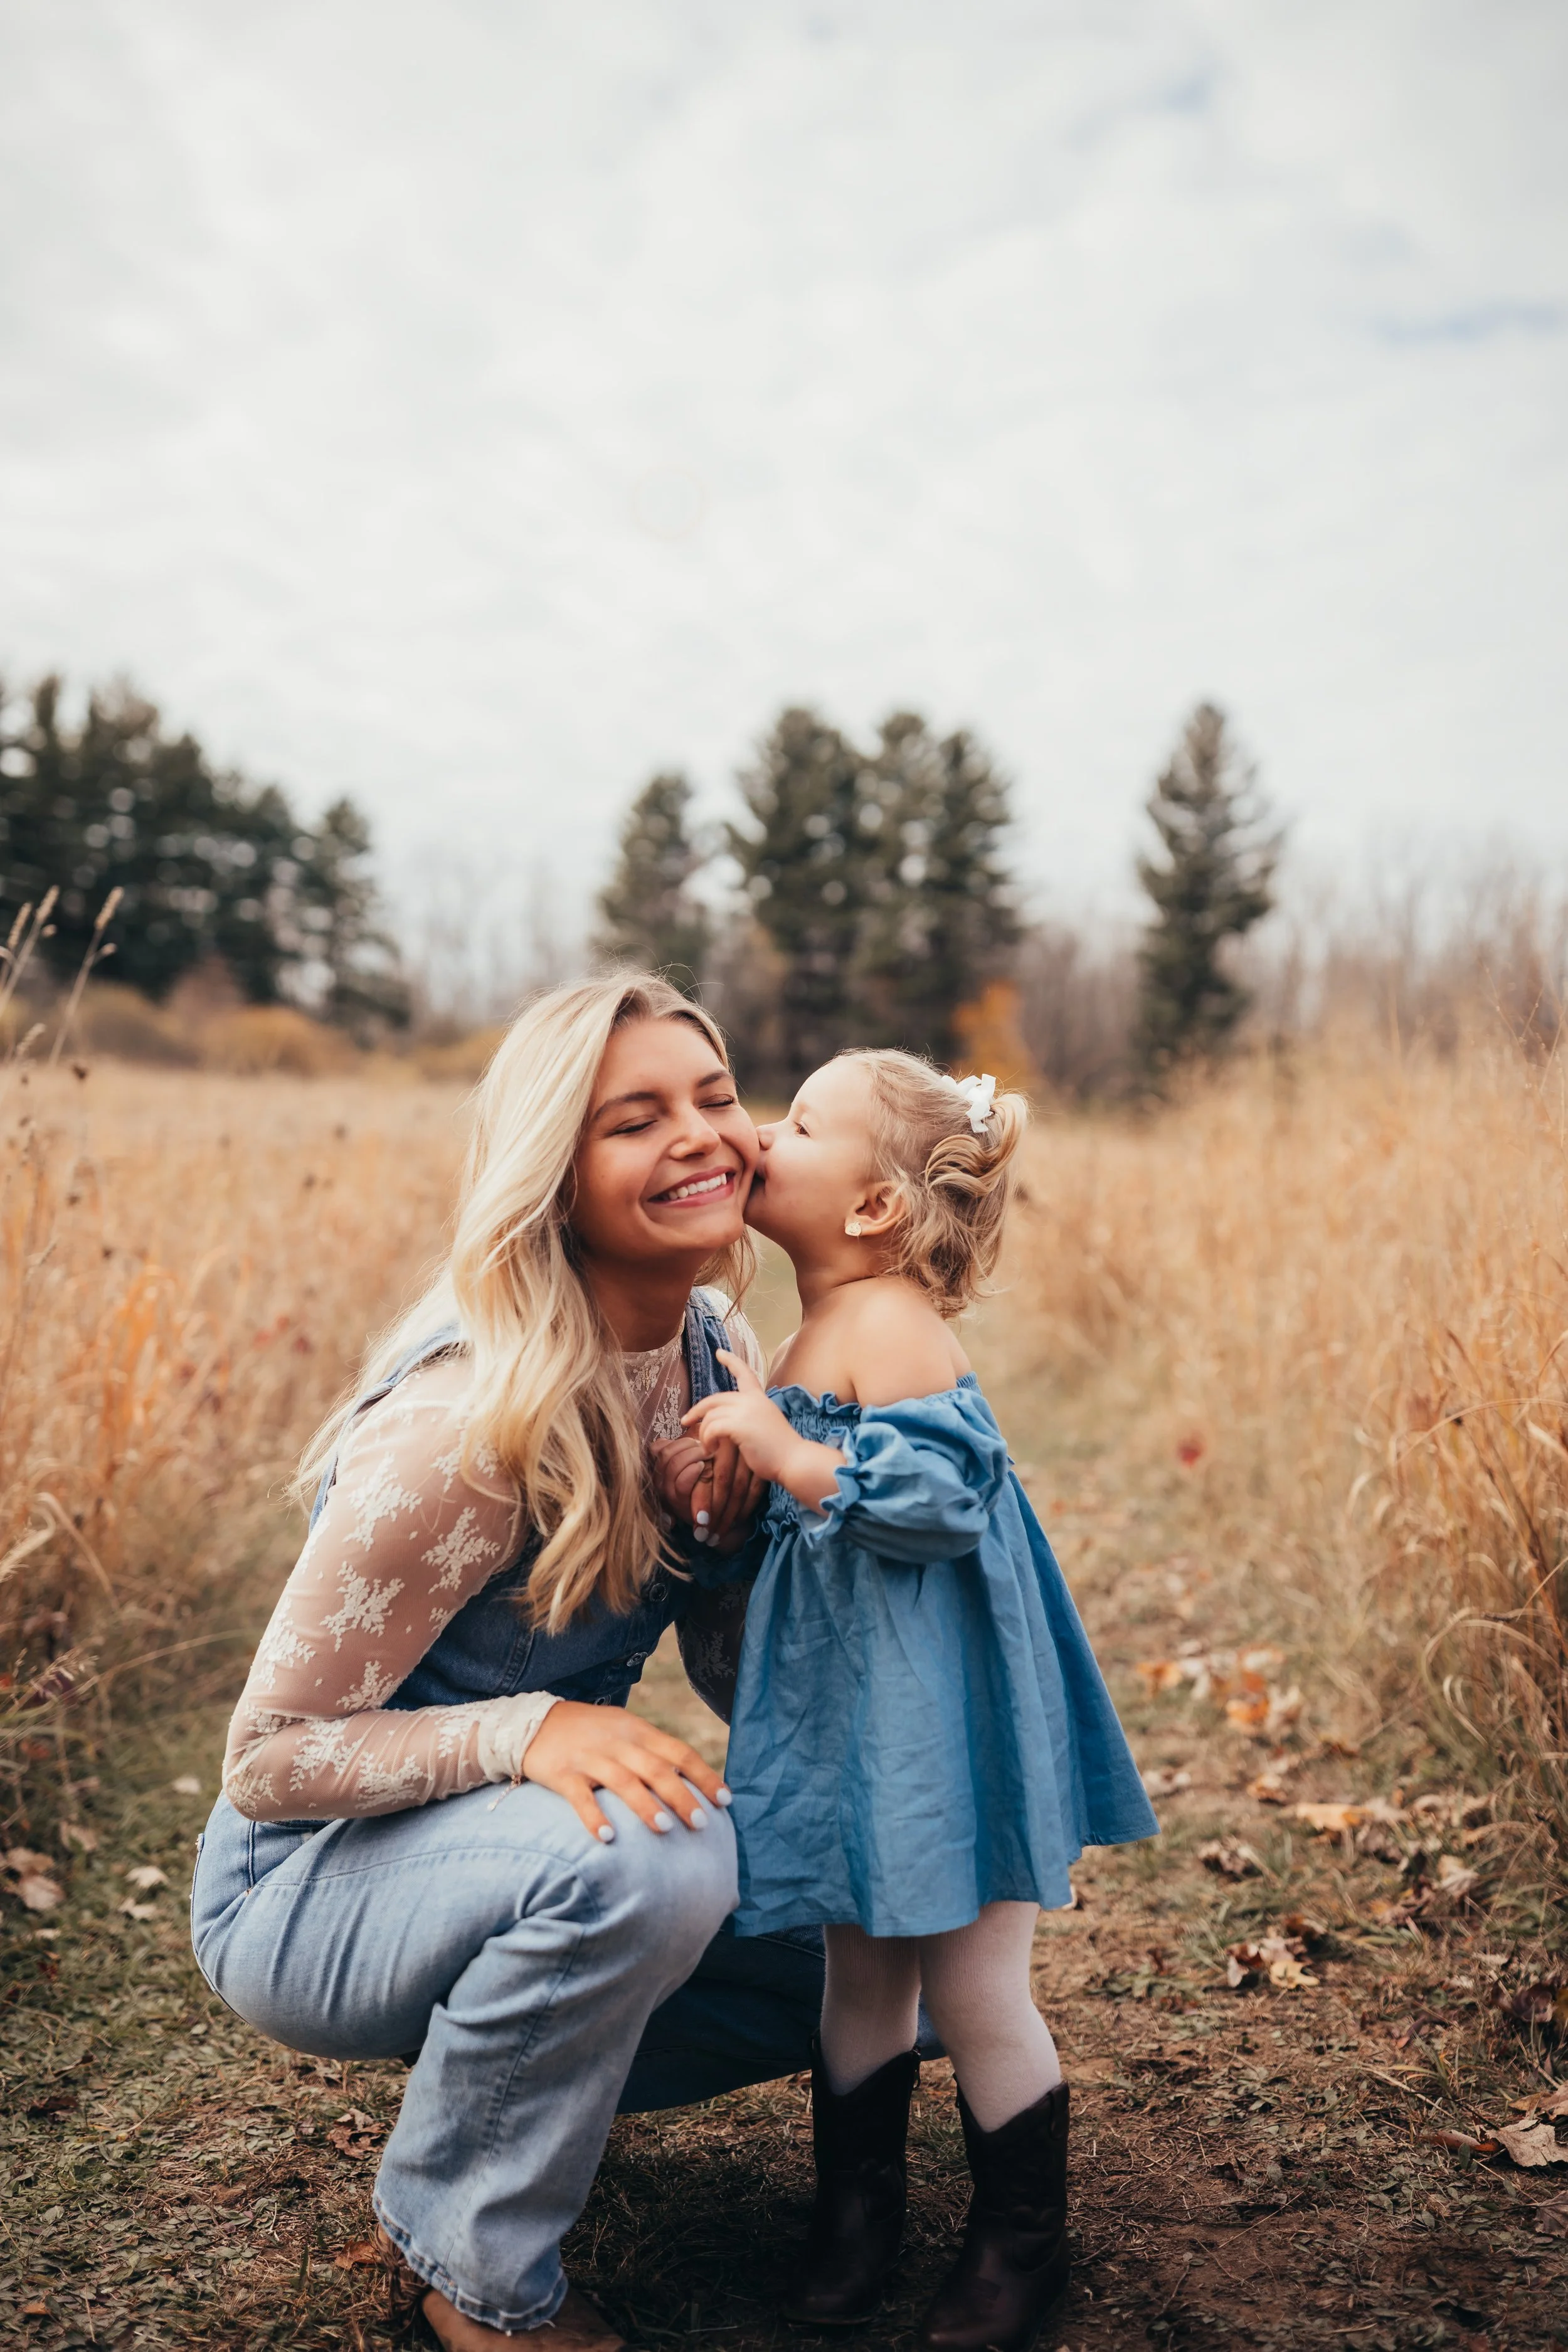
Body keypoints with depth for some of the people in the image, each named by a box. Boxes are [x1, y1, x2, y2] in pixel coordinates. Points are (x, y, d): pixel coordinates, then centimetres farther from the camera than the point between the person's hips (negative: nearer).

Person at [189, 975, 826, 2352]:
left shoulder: (716, 1352, -7)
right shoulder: (469, 1427, -30)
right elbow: (266, 1758, -21)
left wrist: (739, 1528, -19)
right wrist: (528, 1729, -36)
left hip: (543, 1835, 7)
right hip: (307, 1882, -7)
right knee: (641, 1858, -36)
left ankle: (507, 2065, 16)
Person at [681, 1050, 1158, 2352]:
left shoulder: (888, 1327, -19)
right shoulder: (822, 1334, 10)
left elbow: (934, 1492, -29)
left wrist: (779, 1449, -28)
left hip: (937, 1717, -8)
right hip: (858, 1714, 9)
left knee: (974, 1988, 8)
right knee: (863, 1968, 20)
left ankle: (1022, 2240, 29)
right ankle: (856, 2208, 37)